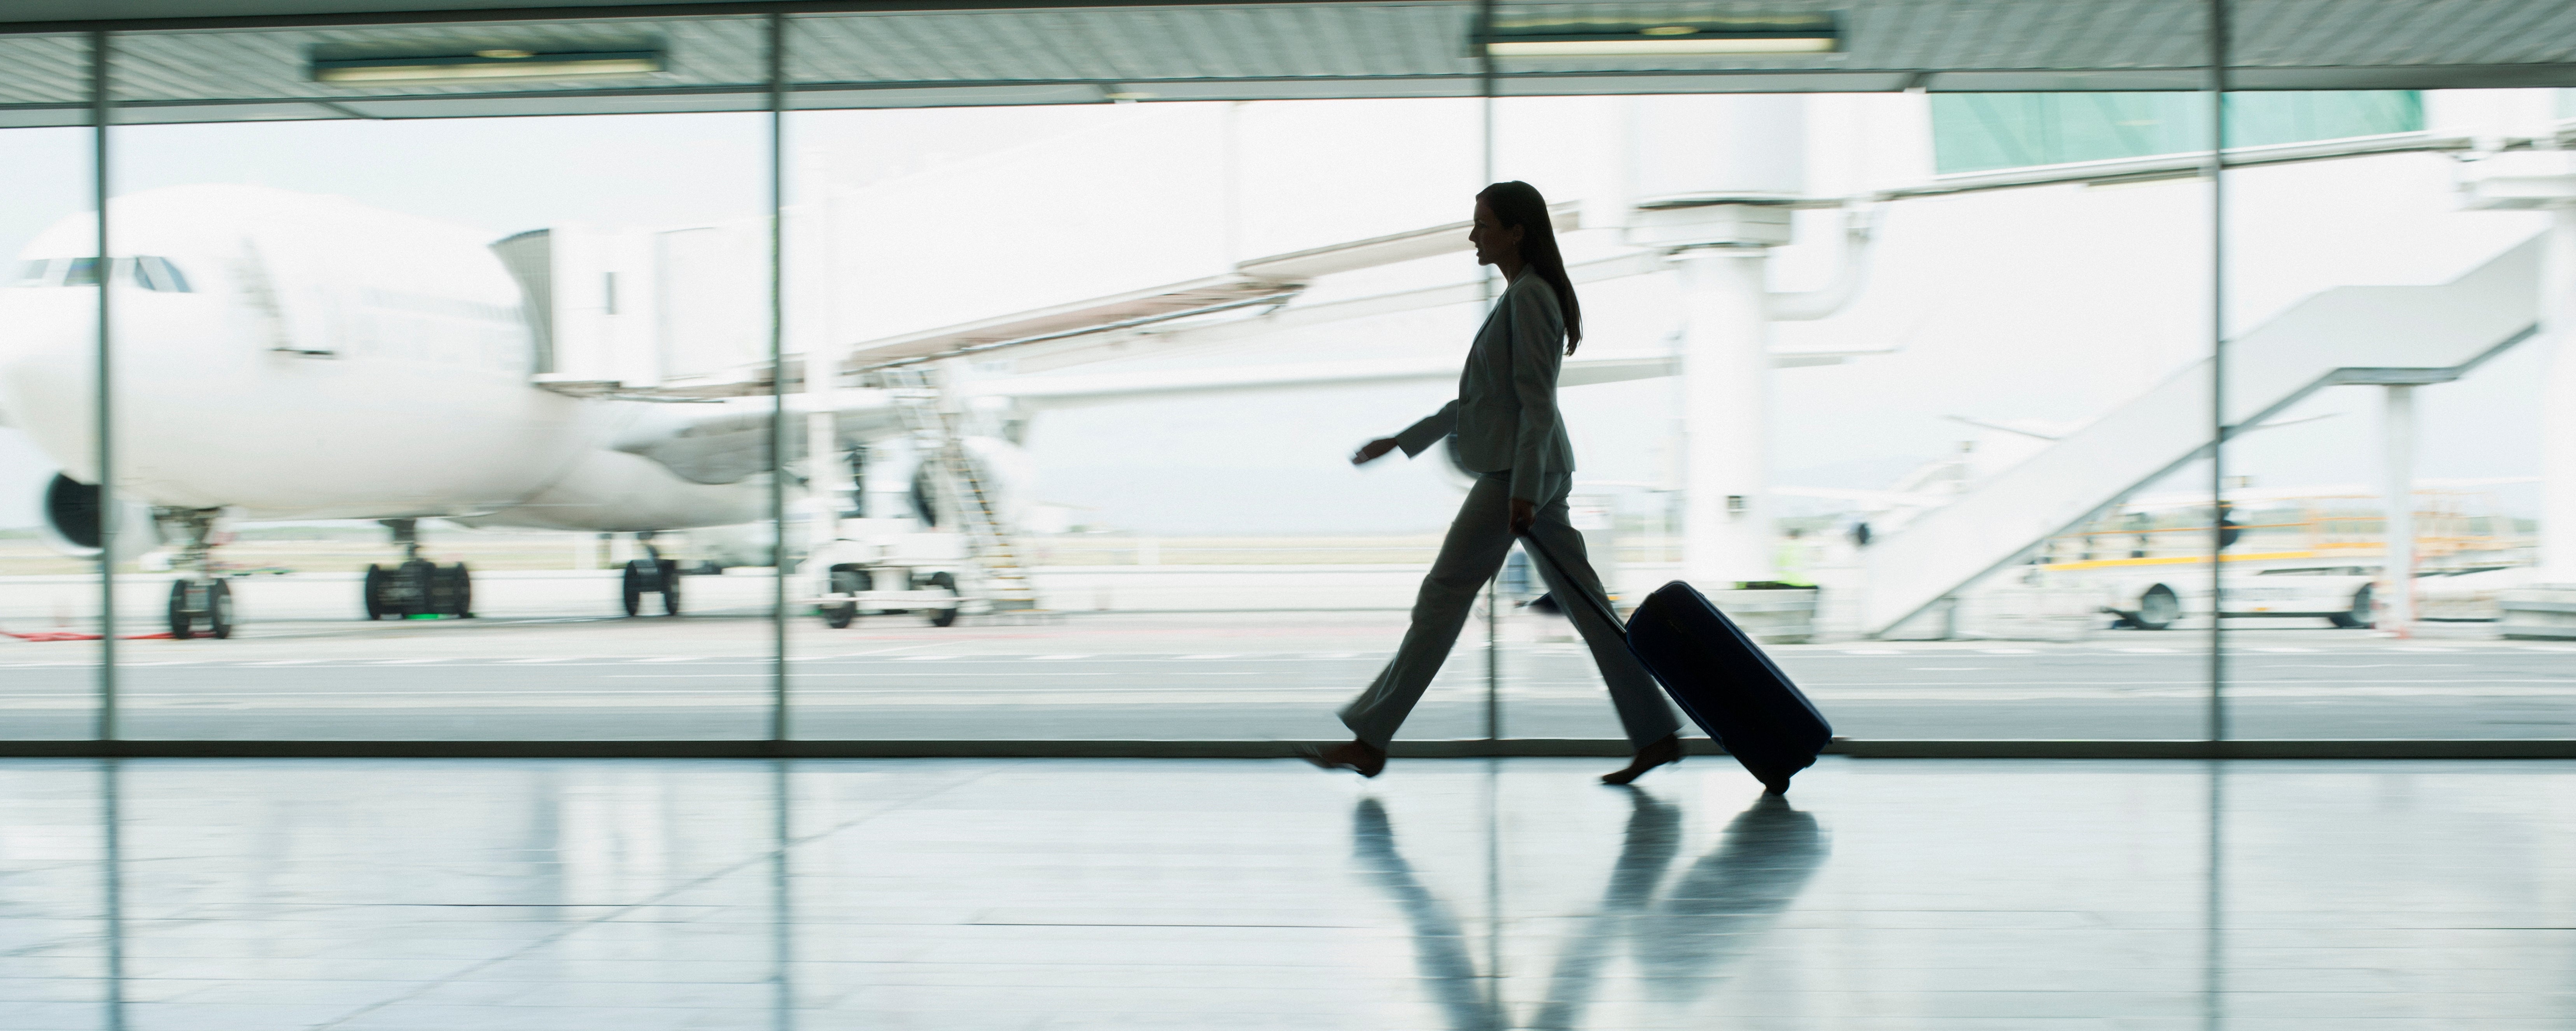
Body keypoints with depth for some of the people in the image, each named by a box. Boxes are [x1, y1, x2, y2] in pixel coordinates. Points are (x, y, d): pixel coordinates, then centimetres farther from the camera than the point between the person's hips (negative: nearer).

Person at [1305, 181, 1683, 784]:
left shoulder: (1530, 296, -11)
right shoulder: (1521, 296, 19)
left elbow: (1537, 401, -18)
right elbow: (1482, 397, 24)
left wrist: (1523, 489, -23)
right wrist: (1401, 441, 24)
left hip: (1521, 470, -10)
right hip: (1522, 471, 10)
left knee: (1444, 593, -6)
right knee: (1581, 601, 8)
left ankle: (1370, 741, -2)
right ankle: (1656, 736, 9)